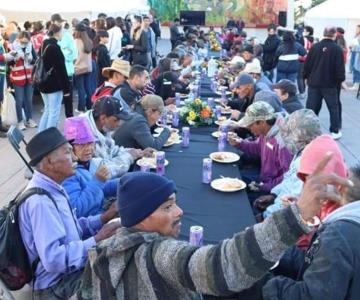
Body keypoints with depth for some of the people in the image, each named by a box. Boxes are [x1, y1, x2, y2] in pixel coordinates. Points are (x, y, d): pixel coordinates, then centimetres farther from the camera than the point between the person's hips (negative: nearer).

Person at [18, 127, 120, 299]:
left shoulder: (51, 189, 5)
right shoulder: (40, 201, -26)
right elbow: (53, 259, -32)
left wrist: (106, 217, -1)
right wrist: (97, 240, -26)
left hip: (70, 273, 9)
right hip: (58, 286, -9)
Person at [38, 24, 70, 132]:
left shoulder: (44, 45, 11)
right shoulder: (55, 48, -16)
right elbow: (61, 70, -17)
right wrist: (66, 87, -14)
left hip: (43, 83, 9)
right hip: (54, 85, -9)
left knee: (47, 110, 18)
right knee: (54, 112, -2)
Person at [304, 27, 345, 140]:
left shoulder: (315, 47, -2)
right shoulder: (337, 49, -11)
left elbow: (307, 64, 1)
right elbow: (340, 67, -10)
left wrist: (306, 76, 14)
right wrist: (341, 79, 3)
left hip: (314, 83, 3)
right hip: (330, 84, -3)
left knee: (311, 107, 8)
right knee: (333, 107, 9)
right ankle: (335, 131, 11)